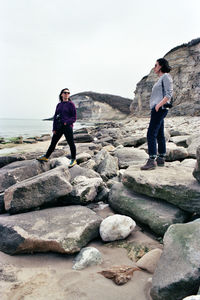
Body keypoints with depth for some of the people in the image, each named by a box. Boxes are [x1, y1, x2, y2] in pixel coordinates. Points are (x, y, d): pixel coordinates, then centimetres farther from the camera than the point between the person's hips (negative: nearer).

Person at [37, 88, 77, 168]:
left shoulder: (71, 104, -2)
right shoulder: (59, 105, 12)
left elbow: (74, 118, -4)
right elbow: (55, 117, 12)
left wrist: (66, 122, -19)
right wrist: (54, 128, 5)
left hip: (67, 127, -5)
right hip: (59, 127, 5)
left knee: (71, 143, -1)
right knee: (53, 142, 12)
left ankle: (73, 160, 12)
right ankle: (46, 157, 24)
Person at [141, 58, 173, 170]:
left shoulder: (166, 77, -6)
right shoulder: (161, 78, 23)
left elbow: (169, 94, -16)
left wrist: (158, 105, -22)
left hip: (160, 109, -10)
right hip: (157, 109, 10)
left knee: (151, 134, -16)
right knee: (160, 135, 10)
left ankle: (152, 161, -17)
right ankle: (161, 159, 16)